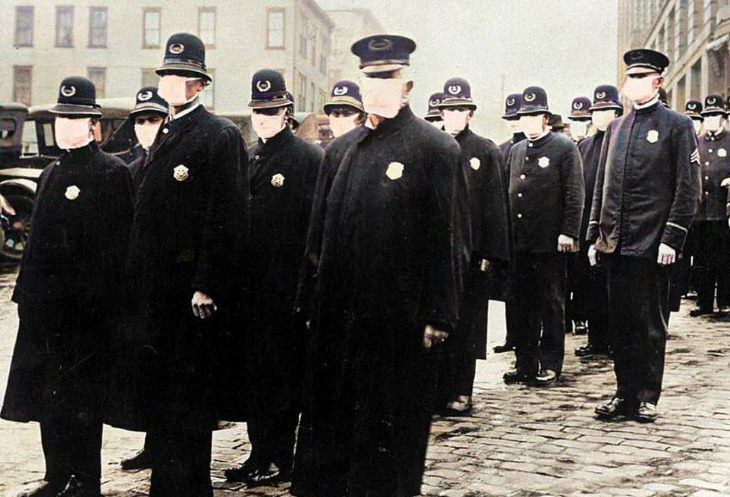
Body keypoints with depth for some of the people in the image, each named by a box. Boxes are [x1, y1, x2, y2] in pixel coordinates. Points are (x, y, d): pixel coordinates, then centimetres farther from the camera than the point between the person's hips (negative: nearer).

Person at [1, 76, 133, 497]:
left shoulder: (112, 173, -8)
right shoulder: (52, 173, 16)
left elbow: (116, 245, -12)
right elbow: (39, 238, 19)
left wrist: (101, 301, -16)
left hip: (86, 306, -8)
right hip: (45, 303, 8)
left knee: (81, 395, 0)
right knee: (47, 393, 12)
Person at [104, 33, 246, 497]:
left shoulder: (220, 135, -9)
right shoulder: (165, 136, 17)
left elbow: (225, 219, -16)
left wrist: (207, 287, -20)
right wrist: (137, 281, 15)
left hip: (191, 288, -9)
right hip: (155, 290, 9)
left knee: (186, 394, -1)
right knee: (157, 389, 15)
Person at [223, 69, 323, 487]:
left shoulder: (309, 157, -7)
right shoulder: (250, 158, 16)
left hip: (287, 286, -7)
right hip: (252, 286, 7)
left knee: (282, 373, 0)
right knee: (255, 370, 11)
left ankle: (278, 460, 10)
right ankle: (260, 455, 21)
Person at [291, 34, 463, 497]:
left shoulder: (436, 148, -4)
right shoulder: (340, 150, 13)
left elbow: (446, 240, -8)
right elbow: (319, 230, 15)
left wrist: (437, 316, -12)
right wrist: (311, 300, 11)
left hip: (400, 319, -5)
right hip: (337, 316, 6)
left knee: (392, 421, 5)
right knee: (330, 418, 13)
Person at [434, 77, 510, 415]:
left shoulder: (486, 151, 4)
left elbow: (495, 206, 1)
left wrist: (490, 254, -5)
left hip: (471, 251, -2)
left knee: (465, 324, 3)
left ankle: (460, 393, 11)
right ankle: (437, 391, 12)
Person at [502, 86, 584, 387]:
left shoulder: (564, 147, -2)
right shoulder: (516, 151, 16)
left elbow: (575, 193, -7)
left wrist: (568, 232, -13)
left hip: (550, 243, -6)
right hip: (519, 242, 6)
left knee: (551, 305, 3)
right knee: (523, 305, 9)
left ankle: (550, 365, 10)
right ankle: (525, 363, 18)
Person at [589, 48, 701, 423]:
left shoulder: (678, 126, -1)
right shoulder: (615, 128, 14)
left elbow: (688, 188, -6)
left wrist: (672, 238, -13)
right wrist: (595, 234, 10)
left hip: (652, 246, -5)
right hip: (615, 244, 5)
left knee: (650, 324, 3)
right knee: (620, 322, 9)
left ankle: (647, 398, 13)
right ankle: (625, 393, 19)